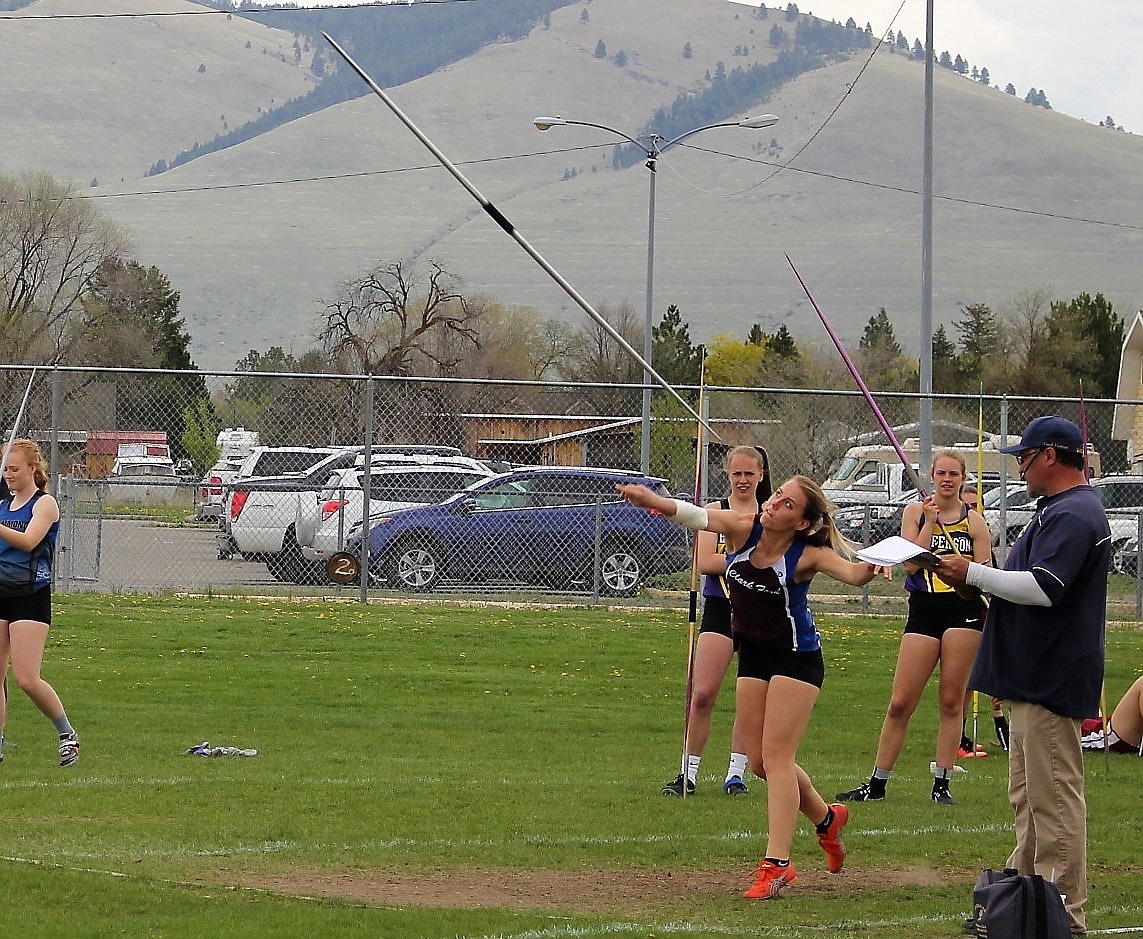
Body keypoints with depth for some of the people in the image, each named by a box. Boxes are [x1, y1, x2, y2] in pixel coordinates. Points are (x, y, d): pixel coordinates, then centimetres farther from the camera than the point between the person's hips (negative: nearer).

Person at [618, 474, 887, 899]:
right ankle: (826, 818, 33)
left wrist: (870, 567, -59)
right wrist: (652, 499, -44)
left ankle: (776, 864, -12)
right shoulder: (743, 529, -12)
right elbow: (697, 515, -26)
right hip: (753, 654, 6)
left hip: (796, 657, -6)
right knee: (759, 761, 9)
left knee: (775, 755, -12)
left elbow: (851, 573, -35)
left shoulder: (808, 554, -21)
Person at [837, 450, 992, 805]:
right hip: (923, 612, 0)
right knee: (900, 703, -1)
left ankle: (942, 784, 8)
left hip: (964, 612, 0)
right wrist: (930, 521, -9)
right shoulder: (916, 511, 6)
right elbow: (911, 563, -5)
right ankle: (876, 784, 7)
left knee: (951, 702, 1)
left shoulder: (974, 520, 5)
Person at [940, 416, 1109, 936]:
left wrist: (973, 573, -17)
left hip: (1051, 679, -12)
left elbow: (1043, 588, -26)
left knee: (1054, 796, -9)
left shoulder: (1073, 515, -17)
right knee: (1028, 796, 17)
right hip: (1033, 677, 12)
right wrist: (977, 581, 15)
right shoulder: (1060, 510, 19)